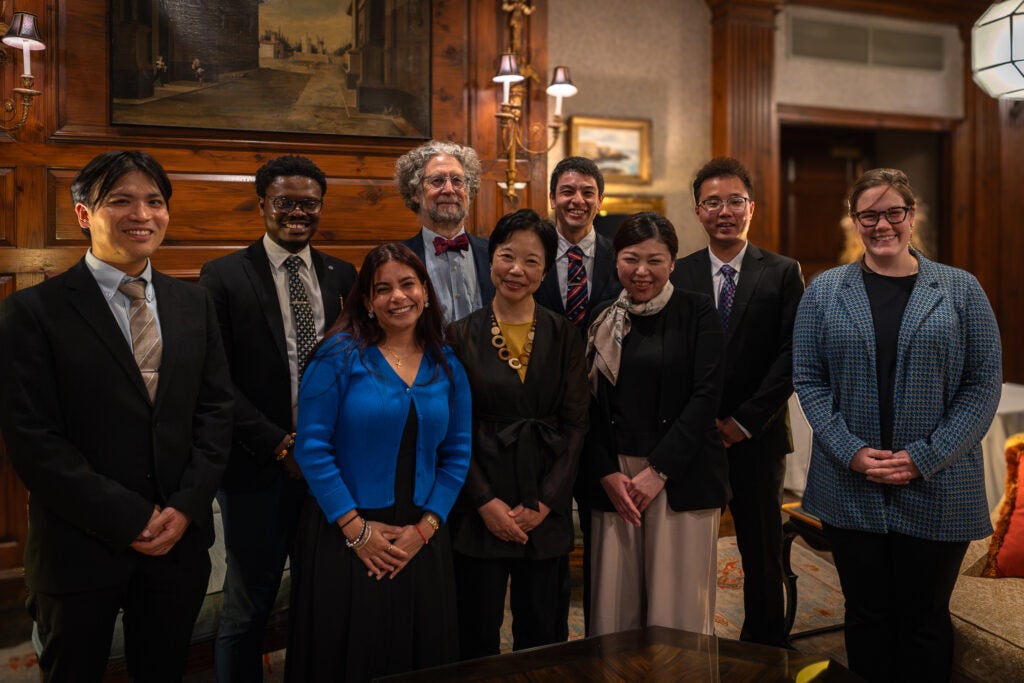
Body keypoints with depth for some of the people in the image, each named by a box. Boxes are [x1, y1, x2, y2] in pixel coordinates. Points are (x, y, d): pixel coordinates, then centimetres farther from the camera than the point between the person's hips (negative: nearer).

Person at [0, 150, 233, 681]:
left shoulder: (194, 303, 5)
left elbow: (215, 409, 3)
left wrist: (186, 507, -8)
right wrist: (130, 520, -15)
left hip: (180, 539, 4)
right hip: (80, 548, -3)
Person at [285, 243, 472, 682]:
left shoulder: (446, 365, 3)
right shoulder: (341, 354, -7)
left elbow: (457, 453, 4)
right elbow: (311, 446, -11)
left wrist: (425, 527, -5)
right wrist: (356, 528, -12)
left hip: (419, 540, 3)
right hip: (345, 537, -3)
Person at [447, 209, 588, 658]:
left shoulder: (564, 336, 3)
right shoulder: (461, 335, -1)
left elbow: (575, 422, -1)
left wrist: (545, 502, -8)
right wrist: (485, 502, -10)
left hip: (546, 509, 1)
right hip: (480, 508, -1)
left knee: (541, 630, 12)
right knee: (477, 630, 10)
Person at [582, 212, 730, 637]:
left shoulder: (696, 312, 1)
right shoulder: (602, 321, 9)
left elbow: (706, 395, -7)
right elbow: (589, 406, 7)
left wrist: (658, 471, -12)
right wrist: (607, 473, -5)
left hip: (682, 477, -2)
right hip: (612, 478, 3)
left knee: (678, 605, 0)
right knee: (614, 605, 4)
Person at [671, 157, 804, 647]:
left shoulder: (783, 273, 2)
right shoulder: (678, 275, 4)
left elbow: (792, 353, -6)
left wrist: (745, 421, -11)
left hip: (757, 437, 0)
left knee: (762, 551, 13)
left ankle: (764, 648, 29)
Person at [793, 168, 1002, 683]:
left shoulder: (961, 290, 1)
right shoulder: (824, 292, 3)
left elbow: (984, 383, -2)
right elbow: (808, 379, 0)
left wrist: (924, 458, -12)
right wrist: (851, 452, -12)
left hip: (937, 491, 0)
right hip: (851, 492, 1)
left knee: (925, 621, 12)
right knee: (866, 618, 13)